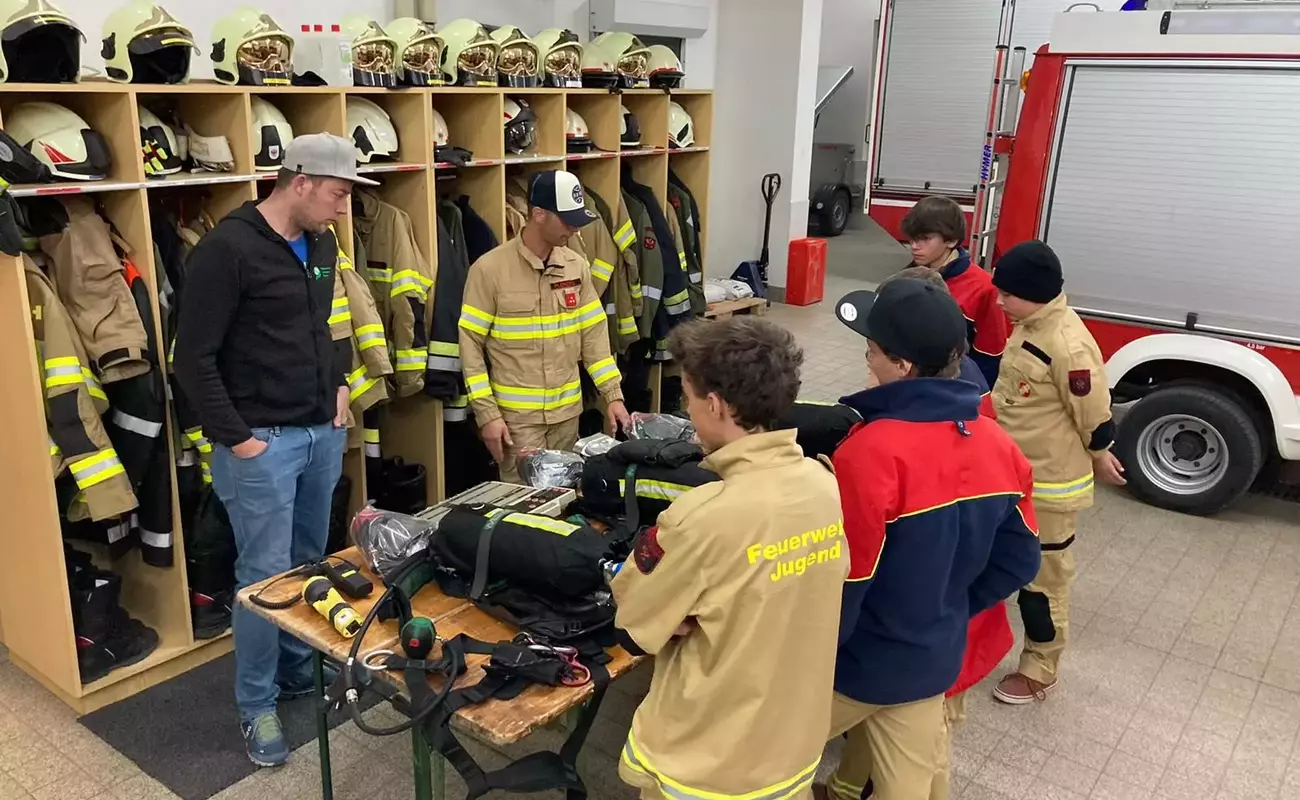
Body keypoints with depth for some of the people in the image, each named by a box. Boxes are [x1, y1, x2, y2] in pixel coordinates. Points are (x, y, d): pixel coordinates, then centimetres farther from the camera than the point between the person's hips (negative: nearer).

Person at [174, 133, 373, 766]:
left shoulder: (321, 244, 8)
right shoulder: (228, 248, -16)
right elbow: (194, 358, -15)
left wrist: (339, 385, 11)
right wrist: (235, 437, -15)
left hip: (323, 431, 7)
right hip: (262, 439, -7)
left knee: (309, 562, 16)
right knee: (266, 573, 0)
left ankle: (297, 671, 35)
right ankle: (257, 706, 17)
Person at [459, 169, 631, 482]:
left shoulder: (577, 266, 3)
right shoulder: (490, 269, -11)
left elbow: (593, 335, 8)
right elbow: (471, 345, -9)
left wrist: (613, 395, 1)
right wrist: (487, 414, -13)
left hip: (567, 411, 5)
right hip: (516, 415, -4)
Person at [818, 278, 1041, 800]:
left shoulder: (871, 451, -30)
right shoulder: (998, 446, -8)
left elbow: (841, 580, -23)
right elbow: (1018, 561, 2)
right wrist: (947, 613, 12)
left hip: (860, 662, -6)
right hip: (934, 661, 6)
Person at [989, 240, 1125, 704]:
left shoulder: (1069, 346, -29)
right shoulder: (1029, 327, 0)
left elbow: (1093, 414, -18)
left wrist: (1100, 459, -4)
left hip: (1050, 486, -9)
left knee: (1042, 580, 9)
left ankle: (1039, 672, 27)